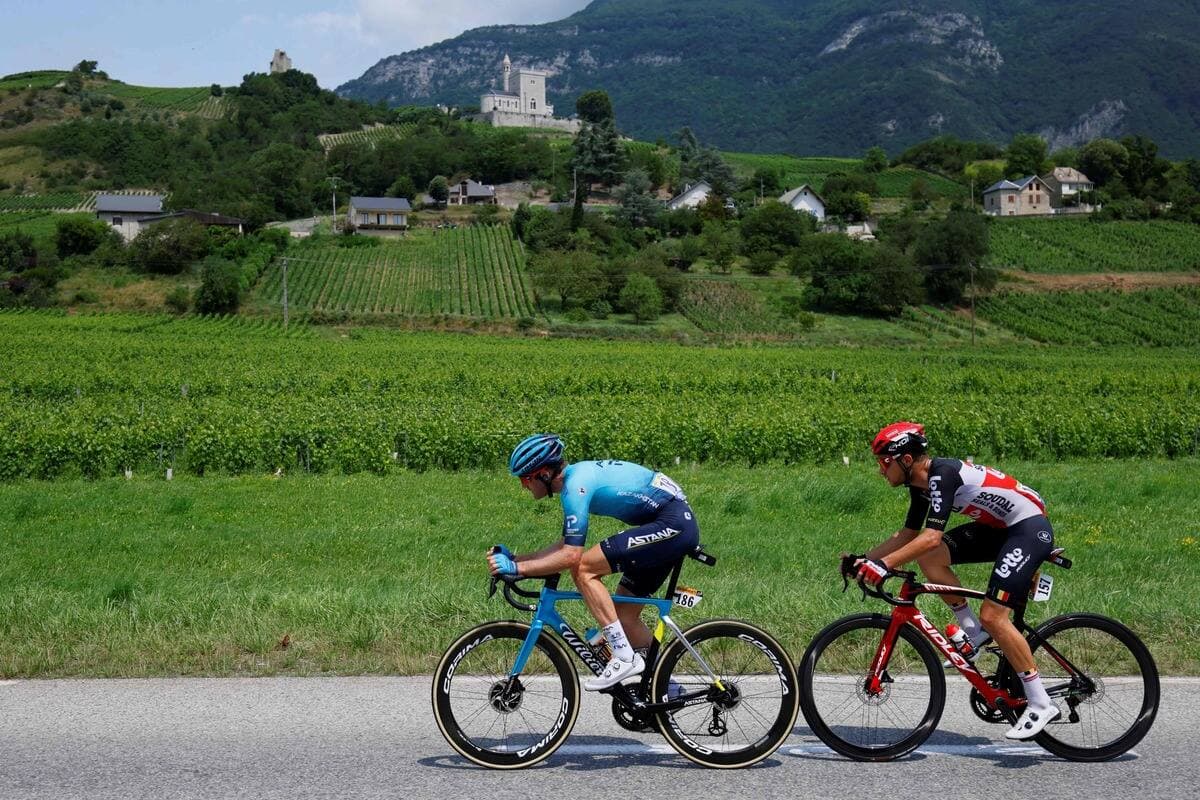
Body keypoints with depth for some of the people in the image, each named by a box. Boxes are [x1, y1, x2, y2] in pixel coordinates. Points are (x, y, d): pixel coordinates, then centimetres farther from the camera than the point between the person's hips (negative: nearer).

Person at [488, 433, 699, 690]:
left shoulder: (576, 485, -17)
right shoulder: (576, 475, 13)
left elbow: (571, 556, -22)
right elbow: (566, 546, 19)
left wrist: (517, 568, -17)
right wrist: (513, 558, 12)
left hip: (672, 525, -10)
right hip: (680, 525, 10)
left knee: (583, 569, -15)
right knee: (623, 615, 12)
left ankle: (625, 658, -13)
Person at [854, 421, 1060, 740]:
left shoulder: (942, 475, -24)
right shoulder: (921, 483, 4)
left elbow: (932, 537, -33)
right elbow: (908, 534, 13)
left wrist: (884, 564, -36)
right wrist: (865, 559, 3)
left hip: (1030, 528, -9)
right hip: (999, 527, 9)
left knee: (993, 615, -16)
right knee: (928, 557, -5)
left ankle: (1040, 704, -7)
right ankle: (974, 635, 6)